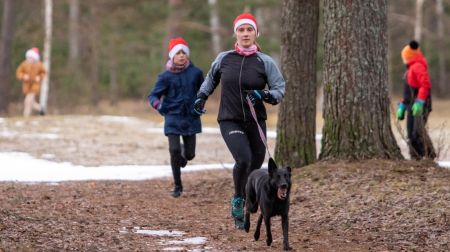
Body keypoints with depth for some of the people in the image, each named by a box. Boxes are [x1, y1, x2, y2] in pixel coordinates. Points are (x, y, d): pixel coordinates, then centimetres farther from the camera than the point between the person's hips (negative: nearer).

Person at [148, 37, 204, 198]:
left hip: (191, 118, 2)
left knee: (189, 154, 3)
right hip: (173, 118, -2)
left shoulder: (195, 72, -1)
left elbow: (201, 91, 17)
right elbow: (153, 95, -5)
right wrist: (157, 104, -26)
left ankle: (184, 153, 43)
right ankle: (178, 186, 4)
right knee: (174, 151, -12)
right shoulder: (166, 76, -7)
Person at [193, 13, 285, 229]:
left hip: (256, 122, 2)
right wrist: (202, 96, 12)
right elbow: (211, 77, 22)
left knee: (255, 166, 4)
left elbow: (279, 89, -4)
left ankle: (242, 211, 25)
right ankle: (238, 200, -1)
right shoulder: (224, 59, 2)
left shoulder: (265, 62, -2)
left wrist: (264, 95, -22)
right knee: (243, 159, -24)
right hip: (230, 121, -1)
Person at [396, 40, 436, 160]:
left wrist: (419, 102, -28)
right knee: (411, 135, 6)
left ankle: (430, 155, -19)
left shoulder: (418, 66, -11)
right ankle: (416, 158, 8)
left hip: (420, 106, -10)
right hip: (412, 106, 10)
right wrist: (402, 106, 25)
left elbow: (426, 85, -22)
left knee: (418, 132, -20)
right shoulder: (411, 68, 21)